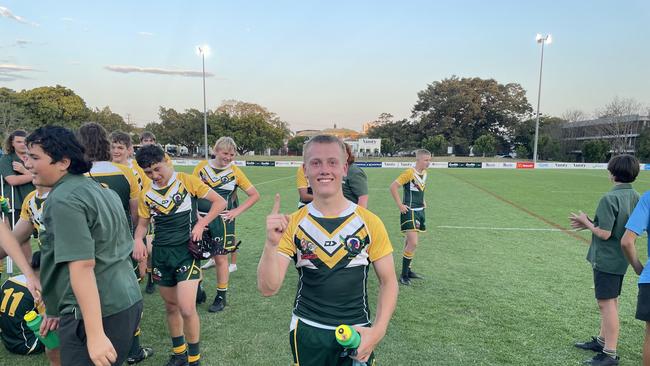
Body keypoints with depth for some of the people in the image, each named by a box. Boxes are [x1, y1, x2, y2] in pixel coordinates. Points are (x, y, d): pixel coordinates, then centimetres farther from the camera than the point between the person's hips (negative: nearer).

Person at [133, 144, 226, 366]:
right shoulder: (147, 195, 5)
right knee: (171, 306, 14)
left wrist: (201, 224, -15)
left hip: (186, 251, -4)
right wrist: (138, 240, -6)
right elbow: (143, 223, 15)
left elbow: (219, 202, -4)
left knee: (187, 308, -14)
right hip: (161, 254, 4)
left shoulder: (187, 181, -7)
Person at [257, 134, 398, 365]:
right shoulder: (292, 225, -8)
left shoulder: (369, 222, -9)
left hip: (357, 334, 0)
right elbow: (268, 288, -13)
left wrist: (378, 330, -14)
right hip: (306, 332, 1)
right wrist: (271, 243, -29)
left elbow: (388, 281, -2)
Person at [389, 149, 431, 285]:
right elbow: (393, 187, -20)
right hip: (409, 212, -8)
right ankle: (404, 275, -2)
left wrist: (423, 202, 16)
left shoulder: (424, 173, 9)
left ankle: (407, 270, 28)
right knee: (413, 243, -13)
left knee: (409, 242, 16)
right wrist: (400, 205, -18)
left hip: (420, 211, 8)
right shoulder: (409, 173, -17)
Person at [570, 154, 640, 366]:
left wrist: (587, 223, -7)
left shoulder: (610, 198, -22)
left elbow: (604, 233, -24)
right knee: (610, 301, 19)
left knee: (607, 303, -1)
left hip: (606, 259, -9)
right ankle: (602, 341, 34)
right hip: (620, 259, 9)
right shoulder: (635, 197, 4)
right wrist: (590, 223, 9)